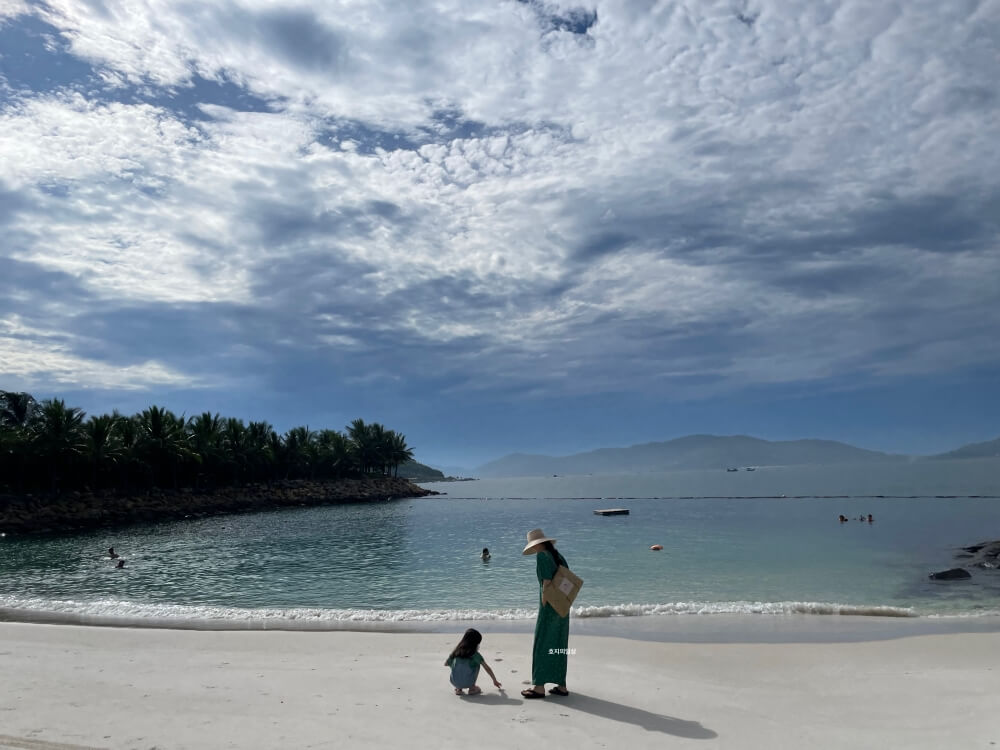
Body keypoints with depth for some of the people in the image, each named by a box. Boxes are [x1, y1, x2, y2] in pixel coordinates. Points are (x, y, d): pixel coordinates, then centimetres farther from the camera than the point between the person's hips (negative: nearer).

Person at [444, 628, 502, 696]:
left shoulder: (455, 651, 6)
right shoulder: (475, 654, 0)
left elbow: (446, 664, 17)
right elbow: (487, 668, 9)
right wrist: (495, 681, 23)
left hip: (455, 683, 3)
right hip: (468, 683, -3)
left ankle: (458, 689, 17)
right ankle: (472, 688, 15)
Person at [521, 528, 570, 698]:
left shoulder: (542, 556, -12)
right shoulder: (558, 556, 12)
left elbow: (547, 581, -19)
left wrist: (543, 606, -13)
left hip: (549, 607, -8)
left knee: (542, 646, 0)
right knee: (559, 646, 13)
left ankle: (539, 686, 5)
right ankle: (561, 686, 17)